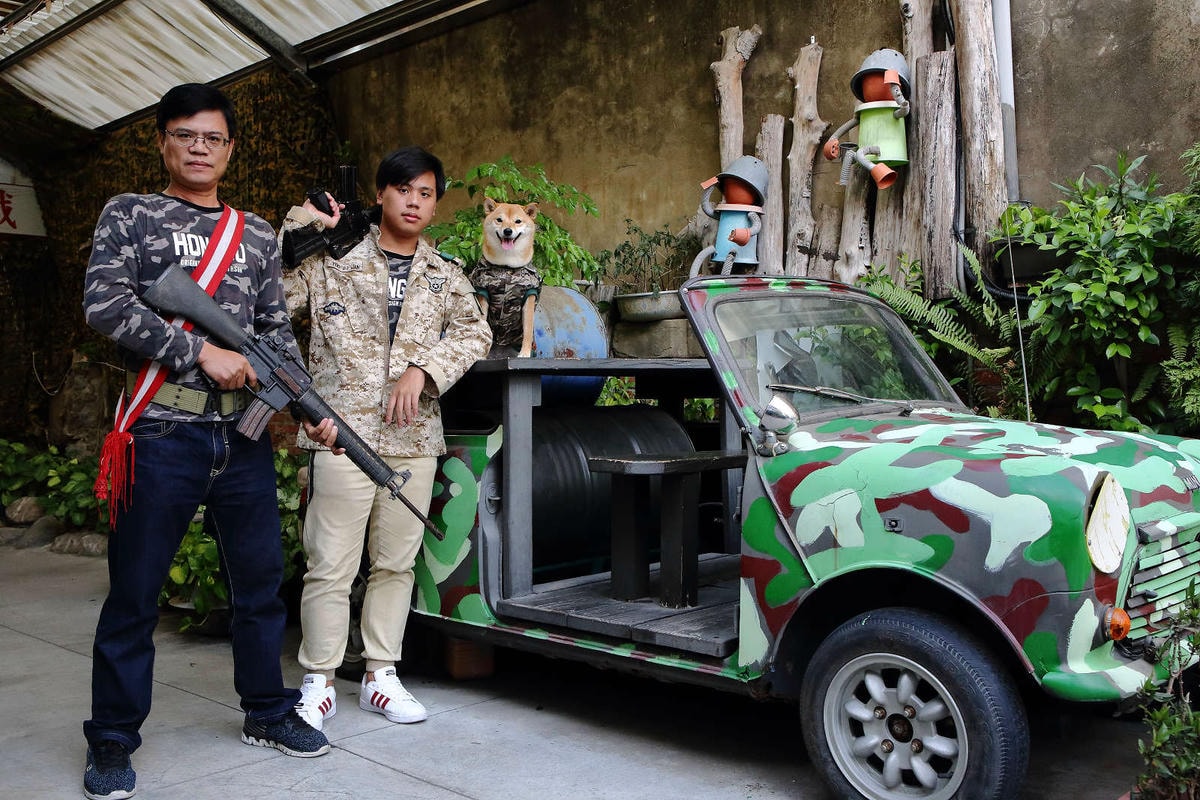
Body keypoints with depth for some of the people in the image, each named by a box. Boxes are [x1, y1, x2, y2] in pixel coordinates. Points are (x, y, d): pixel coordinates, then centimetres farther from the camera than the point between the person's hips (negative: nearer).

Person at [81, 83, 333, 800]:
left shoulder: (257, 235, 16)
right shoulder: (129, 215, 5)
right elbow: (105, 305, -9)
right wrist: (202, 352, -14)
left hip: (245, 436, 4)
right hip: (162, 432, -4)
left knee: (261, 579, 12)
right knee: (135, 592, 4)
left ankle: (268, 712, 28)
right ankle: (112, 741, 18)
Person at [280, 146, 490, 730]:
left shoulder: (446, 275, 15)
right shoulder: (332, 258, 5)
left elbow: (475, 332, 3)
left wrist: (423, 369, -10)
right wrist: (296, 230, -8)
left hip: (415, 438, 4)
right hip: (343, 432, -4)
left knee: (397, 563, 9)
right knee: (331, 566, -3)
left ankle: (381, 676, 21)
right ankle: (318, 683, 10)